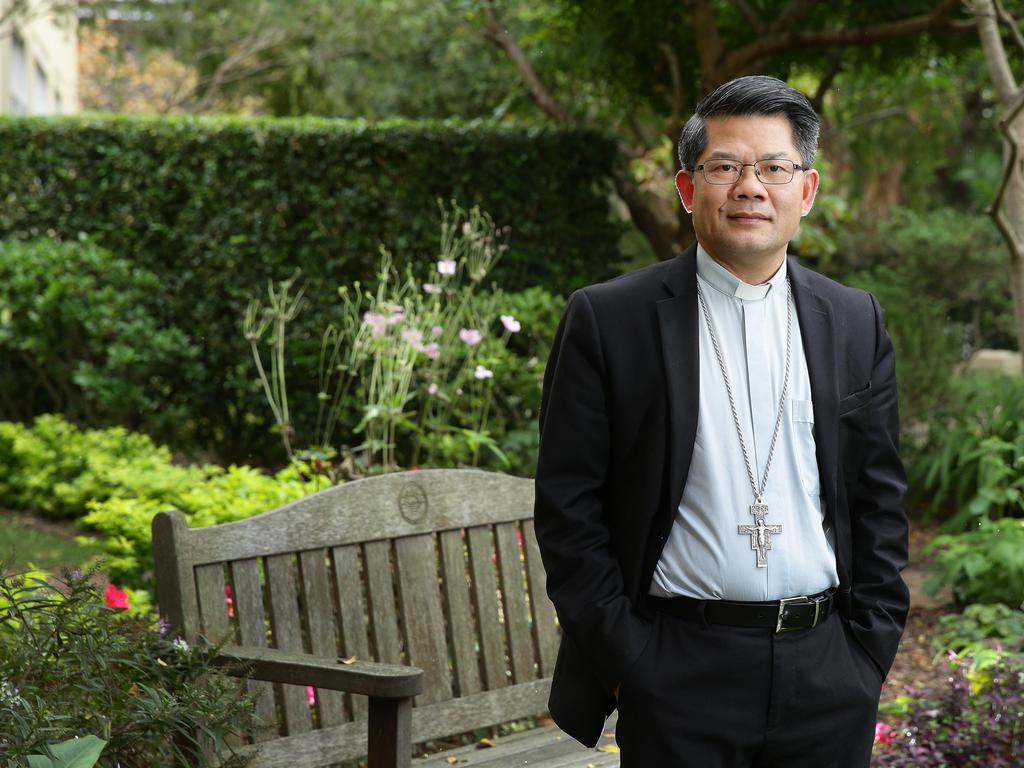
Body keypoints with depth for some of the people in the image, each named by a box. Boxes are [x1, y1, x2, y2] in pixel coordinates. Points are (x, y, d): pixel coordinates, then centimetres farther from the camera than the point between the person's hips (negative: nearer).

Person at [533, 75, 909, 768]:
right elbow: (567, 509, -4)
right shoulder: (608, 320, -3)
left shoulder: (857, 322, 7)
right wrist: (625, 664, -7)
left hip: (827, 680, 3)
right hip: (678, 681, -3)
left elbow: (880, 502, 10)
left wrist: (869, 653, 3)